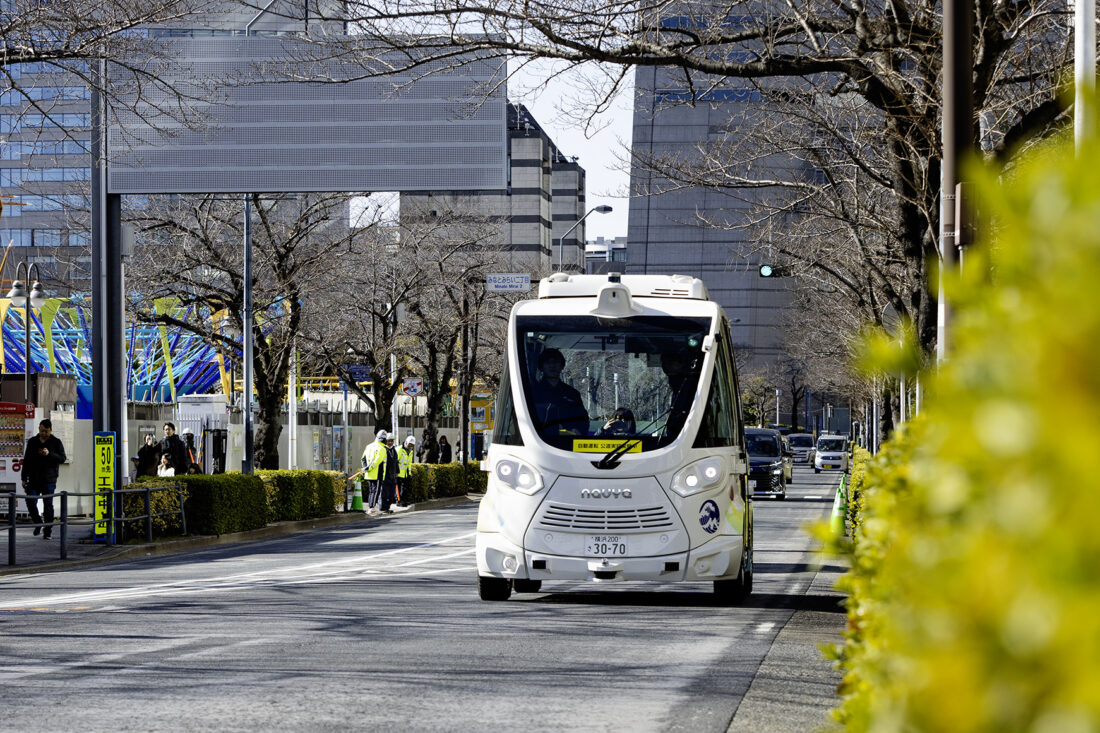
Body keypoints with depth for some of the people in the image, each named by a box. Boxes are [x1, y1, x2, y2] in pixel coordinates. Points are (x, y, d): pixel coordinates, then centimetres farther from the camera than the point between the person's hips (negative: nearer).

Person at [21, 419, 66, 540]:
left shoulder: (56, 442, 2)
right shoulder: (32, 442, 10)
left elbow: (62, 458, -5)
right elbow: (26, 460, 14)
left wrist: (49, 454, -21)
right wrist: (24, 478, 11)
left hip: (49, 480, -3)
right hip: (33, 479, 3)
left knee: (48, 505, -1)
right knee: (30, 502, -5)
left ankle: (47, 531, 6)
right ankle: (38, 523, 18)